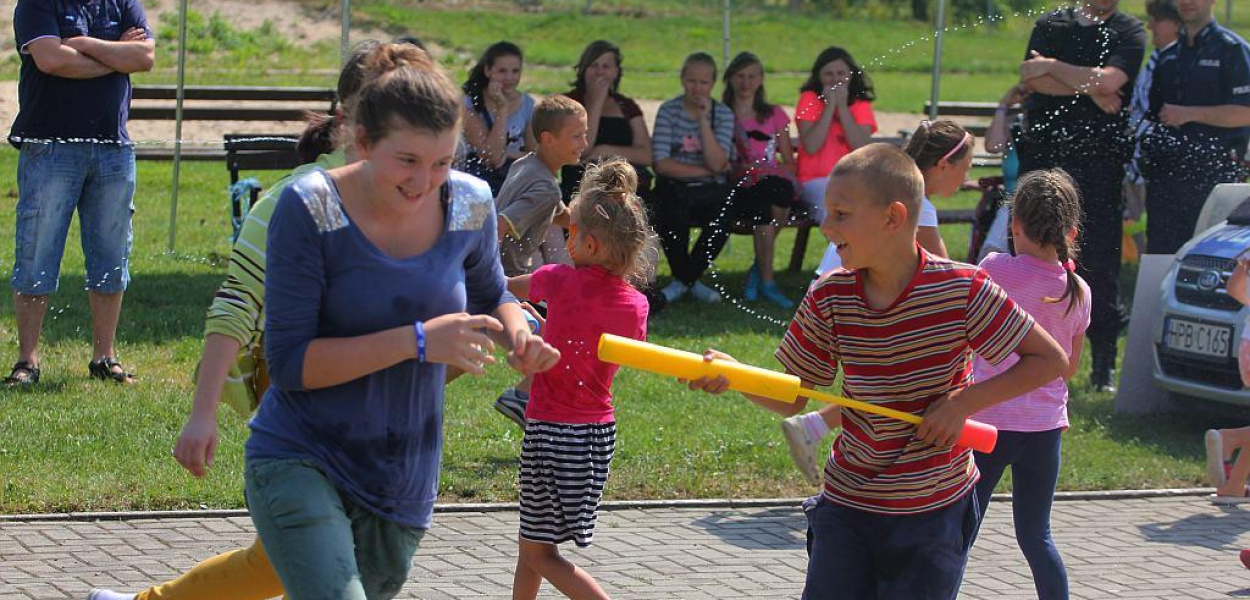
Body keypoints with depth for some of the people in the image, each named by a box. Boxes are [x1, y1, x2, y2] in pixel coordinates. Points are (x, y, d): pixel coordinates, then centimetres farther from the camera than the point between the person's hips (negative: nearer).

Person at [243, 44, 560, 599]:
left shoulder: (468, 204, -3)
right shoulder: (311, 209, -16)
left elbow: (491, 297, 17)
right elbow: (290, 364, -17)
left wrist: (517, 334, -8)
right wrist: (418, 341, -27)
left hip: (404, 484, 5)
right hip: (300, 466, -5)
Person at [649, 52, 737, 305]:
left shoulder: (723, 113, 4)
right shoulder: (669, 111, 1)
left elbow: (716, 164, -10)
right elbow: (662, 163, -9)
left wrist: (704, 120, -13)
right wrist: (706, 171, -9)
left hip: (709, 191, 2)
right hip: (673, 189, -2)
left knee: (726, 211, -31)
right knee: (672, 215, -35)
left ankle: (683, 281, -7)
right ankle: (689, 280, -5)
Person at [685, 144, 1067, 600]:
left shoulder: (963, 289, -15)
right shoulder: (828, 298, -5)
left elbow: (1050, 360, -9)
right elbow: (790, 398, 2)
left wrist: (965, 401, -18)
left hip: (934, 515, -3)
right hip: (846, 507, 3)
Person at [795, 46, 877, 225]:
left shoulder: (861, 104, 9)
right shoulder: (810, 99, 3)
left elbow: (862, 148, -7)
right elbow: (810, 146, -10)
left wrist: (842, 106, -7)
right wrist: (830, 105, -9)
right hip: (816, 180, -2)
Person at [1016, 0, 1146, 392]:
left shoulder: (1128, 33, 3)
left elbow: (1107, 81, -14)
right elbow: (1031, 79, -4)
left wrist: (1051, 66, -4)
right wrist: (1089, 89, -11)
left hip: (1099, 158, -3)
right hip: (1042, 153, 3)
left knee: (1099, 263, -3)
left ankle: (1104, 365, 3)